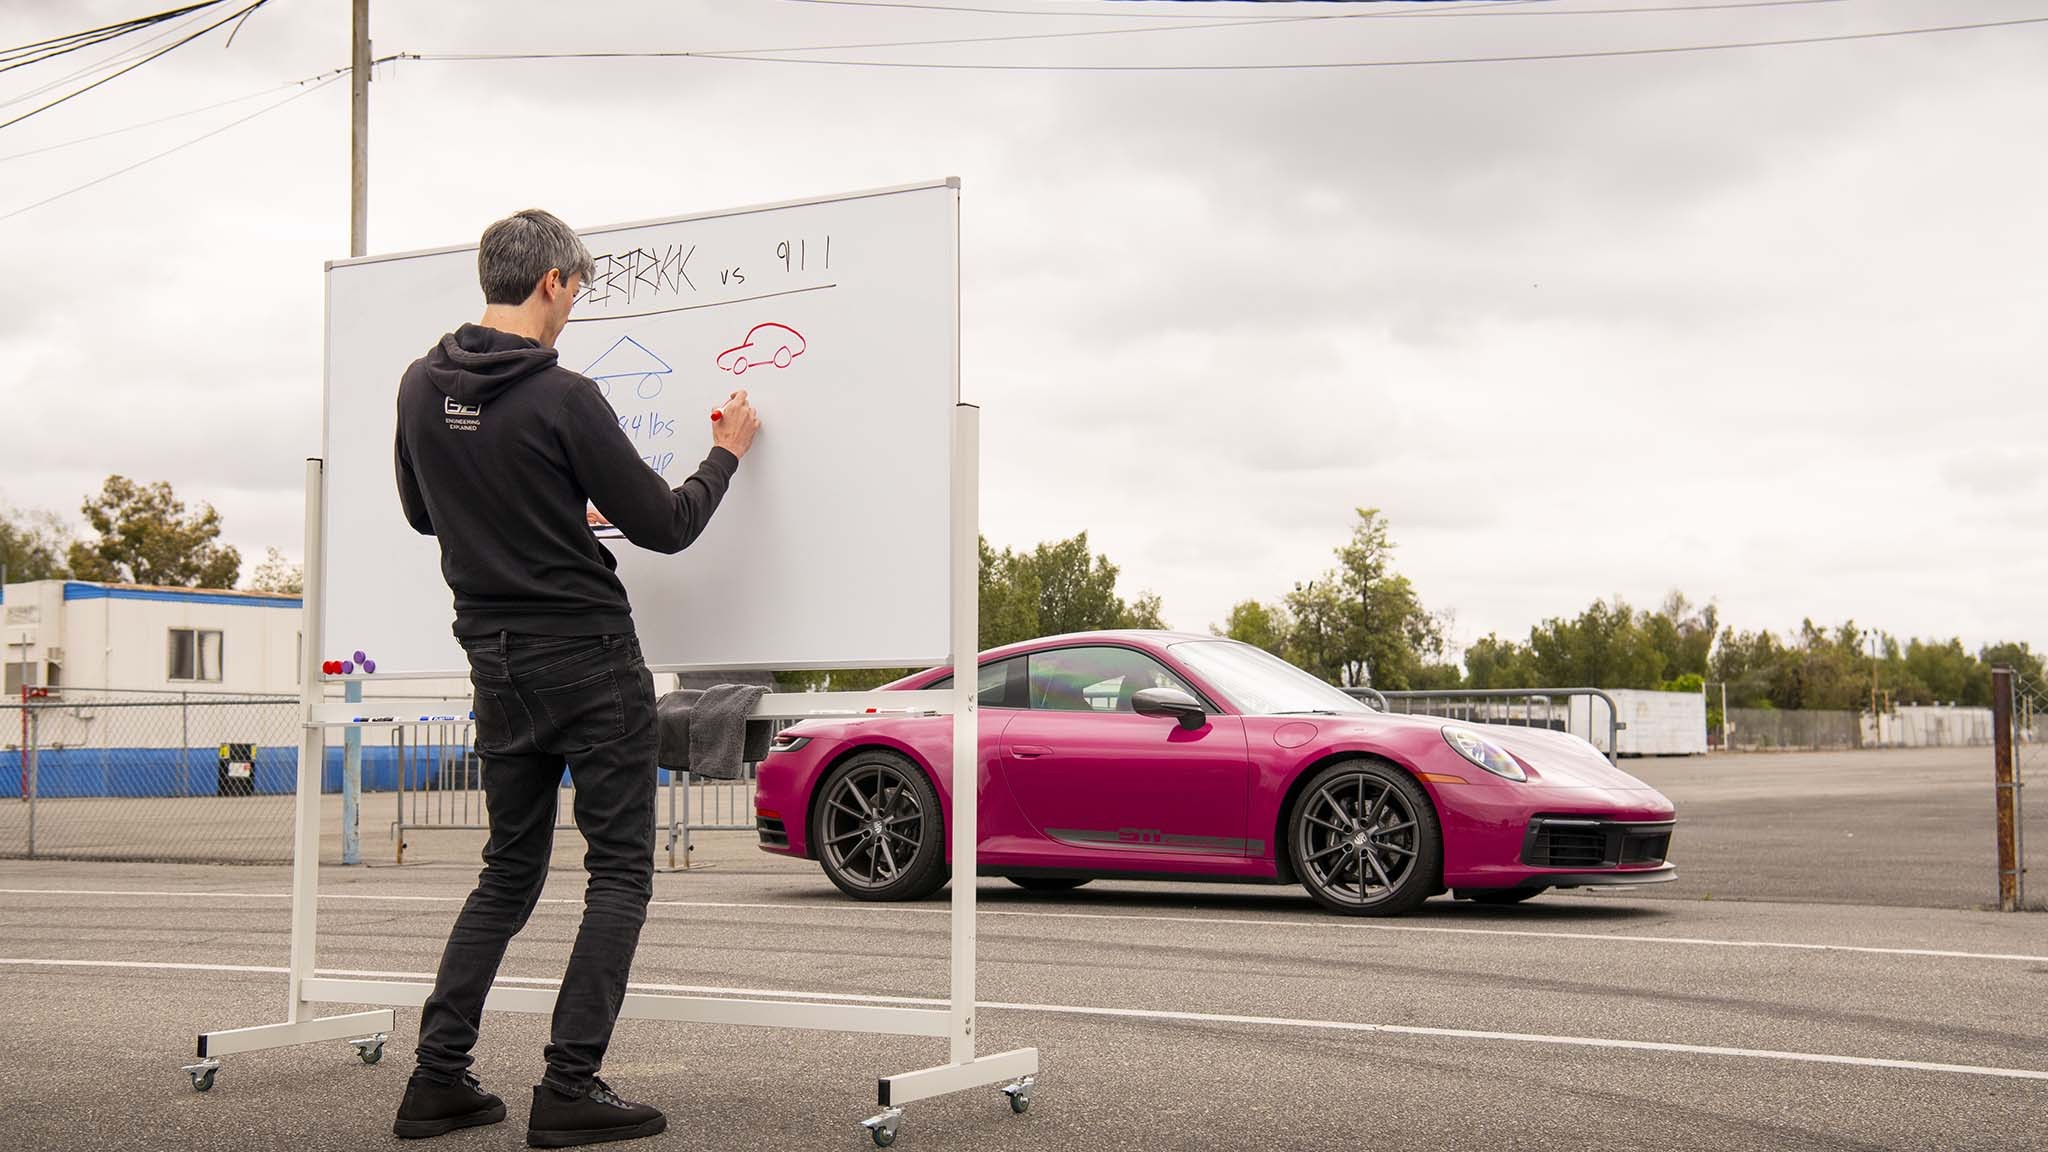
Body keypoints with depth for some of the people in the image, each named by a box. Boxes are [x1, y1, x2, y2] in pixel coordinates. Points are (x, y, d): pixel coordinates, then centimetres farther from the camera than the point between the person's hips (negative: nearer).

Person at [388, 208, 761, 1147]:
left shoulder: (421, 388, 5)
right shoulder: (562, 398, -15)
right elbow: (665, 527, -10)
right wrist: (726, 454, 8)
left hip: (496, 664, 7)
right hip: (588, 660, -7)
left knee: (509, 869, 17)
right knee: (620, 871, 2)